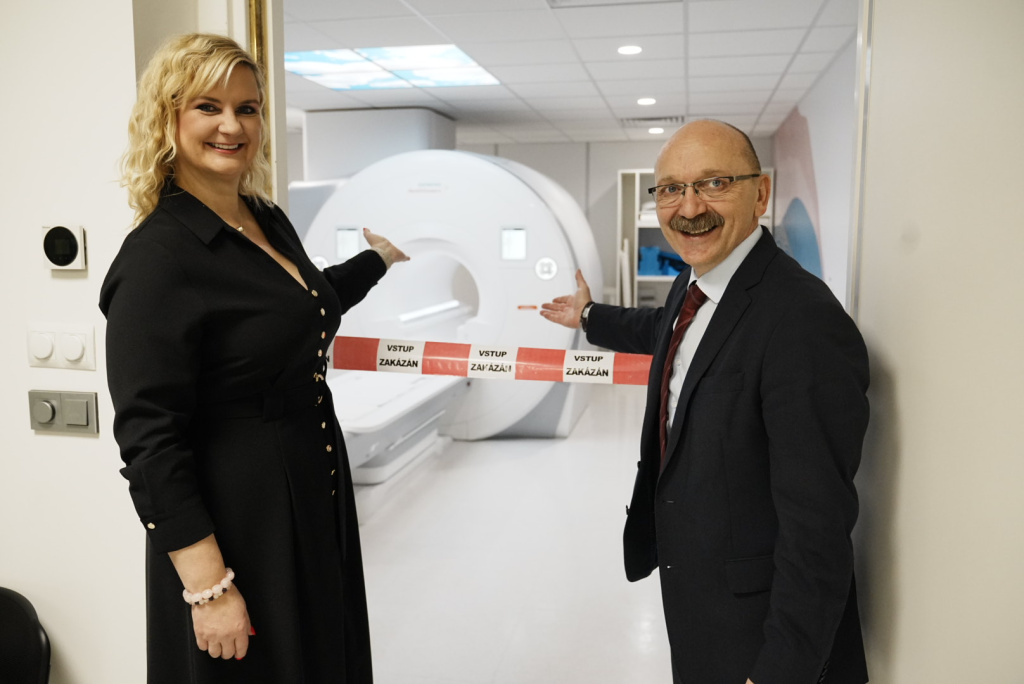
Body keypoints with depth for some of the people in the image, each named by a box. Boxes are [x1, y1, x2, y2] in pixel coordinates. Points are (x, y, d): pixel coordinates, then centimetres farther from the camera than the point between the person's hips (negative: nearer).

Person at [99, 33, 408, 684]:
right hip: (237, 524, -8)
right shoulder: (157, 256, -19)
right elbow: (149, 441, -21)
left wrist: (382, 256, 36)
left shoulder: (270, 220, 5)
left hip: (318, 500, 8)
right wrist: (208, 588, -22)